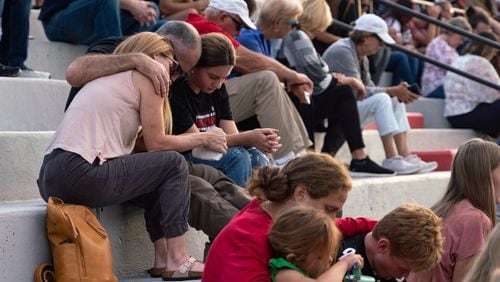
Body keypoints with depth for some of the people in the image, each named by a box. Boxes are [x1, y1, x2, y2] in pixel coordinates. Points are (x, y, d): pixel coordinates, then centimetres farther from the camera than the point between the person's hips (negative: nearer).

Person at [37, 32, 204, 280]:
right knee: (174, 164, 3)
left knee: (156, 176, 20)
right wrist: (201, 138, 20)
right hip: (80, 174, -9)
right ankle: (178, 260, -1)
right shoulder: (147, 75, 3)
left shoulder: (107, 78, 29)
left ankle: (163, 258, 13)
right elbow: (155, 144, 1)